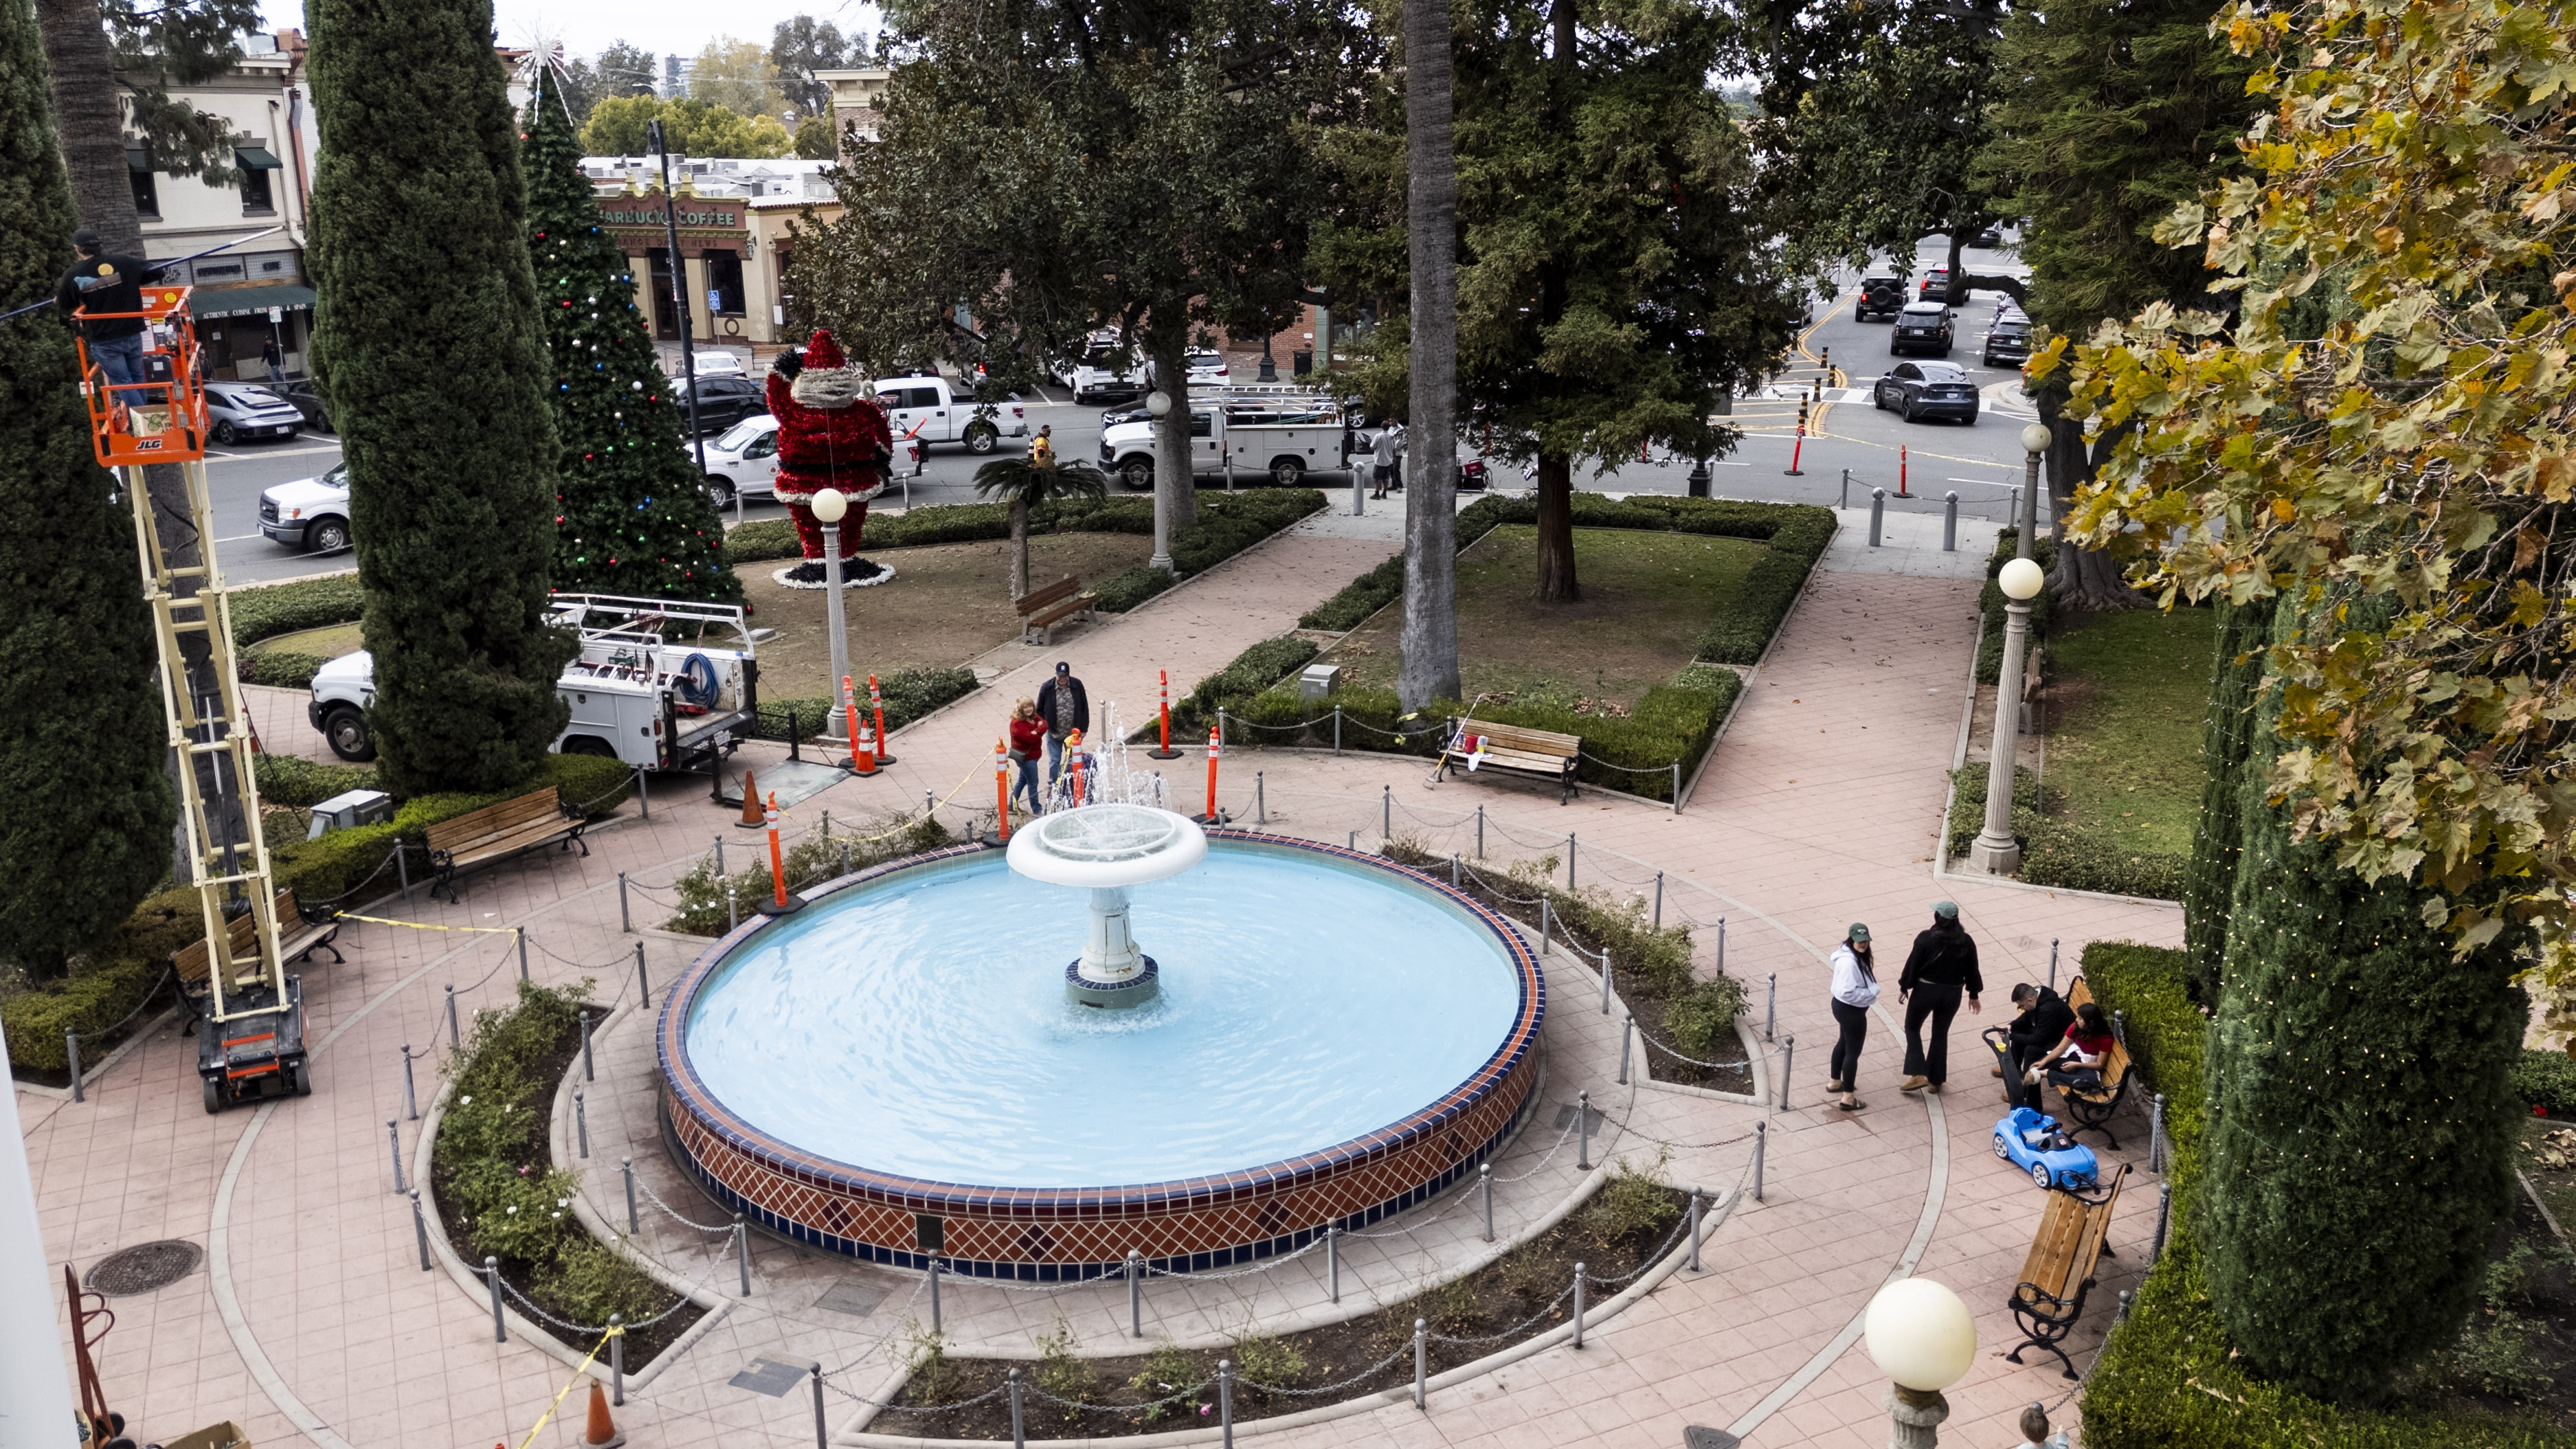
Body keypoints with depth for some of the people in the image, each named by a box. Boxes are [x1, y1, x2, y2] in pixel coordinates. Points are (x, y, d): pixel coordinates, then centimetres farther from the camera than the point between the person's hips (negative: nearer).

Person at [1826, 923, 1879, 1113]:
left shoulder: (1856, 956, 1)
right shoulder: (1849, 962, -31)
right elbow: (1848, 993, -32)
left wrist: (1871, 989, 1)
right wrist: (1872, 992, -21)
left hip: (1843, 1007, 11)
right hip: (1851, 1011, -11)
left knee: (1844, 1043, 27)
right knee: (1853, 1052, 1)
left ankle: (1835, 1082, 46)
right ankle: (1848, 1098, 11)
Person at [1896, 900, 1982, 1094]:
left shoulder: (1926, 939, -17)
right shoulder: (1966, 942, -4)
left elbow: (1912, 965, -11)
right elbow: (1972, 970, 5)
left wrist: (1904, 987, 3)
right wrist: (1973, 995, 18)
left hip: (1925, 991, -4)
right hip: (1952, 994, 4)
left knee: (1912, 1028, 14)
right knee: (1940, 1034, 17)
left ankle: (1918, 1074, 1)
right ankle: (1935, 1080, 22)